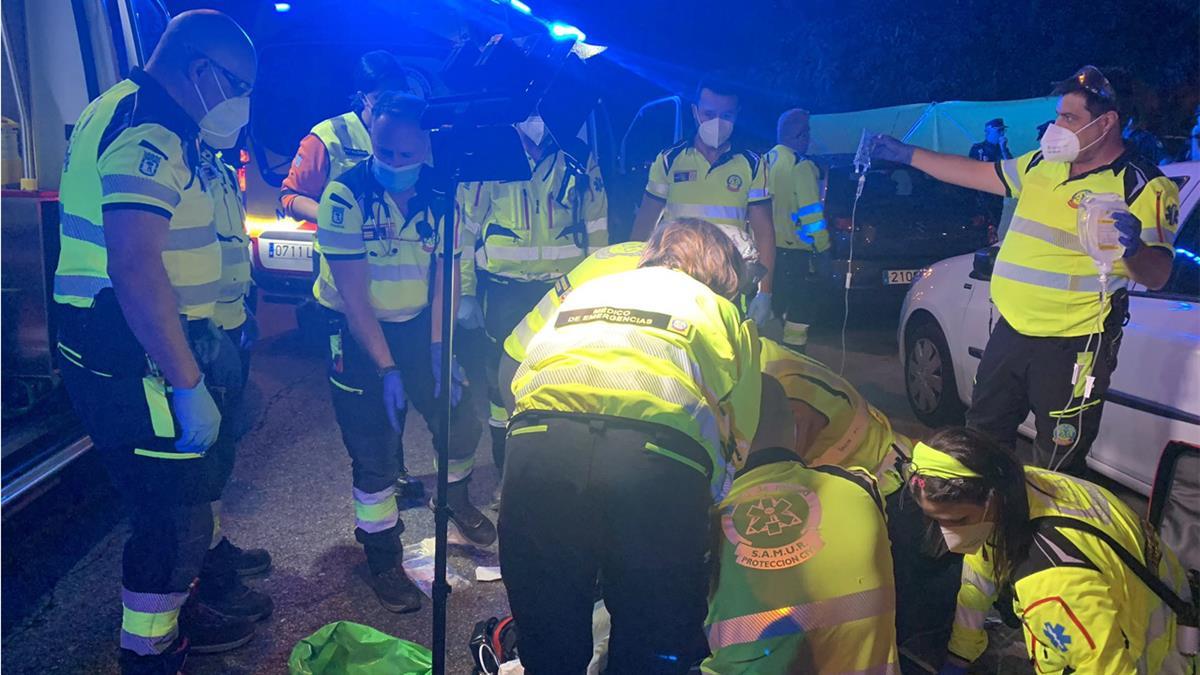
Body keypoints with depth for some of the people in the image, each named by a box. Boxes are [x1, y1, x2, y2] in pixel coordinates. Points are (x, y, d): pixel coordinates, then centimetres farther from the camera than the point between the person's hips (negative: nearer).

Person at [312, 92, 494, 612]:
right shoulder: (346, 196, -21)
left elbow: (443, 280, -6)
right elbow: (354, 295, -21)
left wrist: (438, 352, -14)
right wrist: (387, 369, -22)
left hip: (417, 324, 4)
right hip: (356, 332, -4)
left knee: (461, 418, 6)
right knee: (373, 450, -3)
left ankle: (454, 498, 38)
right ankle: (382, 556, 18)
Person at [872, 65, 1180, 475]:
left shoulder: (1144, 187, -11)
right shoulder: (1042, 164, 8)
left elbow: (1157, 275, -16)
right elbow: (976, 173, 18)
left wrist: (1134, 249, -39)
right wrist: (907, 155, 19)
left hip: (1074, 346, -7)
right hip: (1011, 331, 7)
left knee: (1059, 465, 3)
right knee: (983, 437, 19)